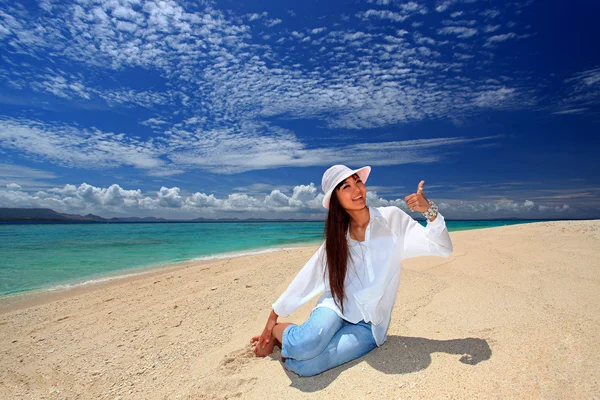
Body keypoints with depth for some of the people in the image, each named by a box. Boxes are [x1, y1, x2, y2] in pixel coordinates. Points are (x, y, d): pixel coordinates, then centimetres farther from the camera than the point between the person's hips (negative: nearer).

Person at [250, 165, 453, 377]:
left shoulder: (392, 218, -3)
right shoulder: (337, 236, 3)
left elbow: (442, 248, -6)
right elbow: (307, 278, 6)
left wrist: (429, 210, -25)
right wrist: (274, 316, 9)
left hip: (368, 324, -1)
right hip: (337, 307, 2)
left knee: (303, 365, -25)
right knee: (303, 347, -30)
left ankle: (293, 342, 8)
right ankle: (280, 331, 3)